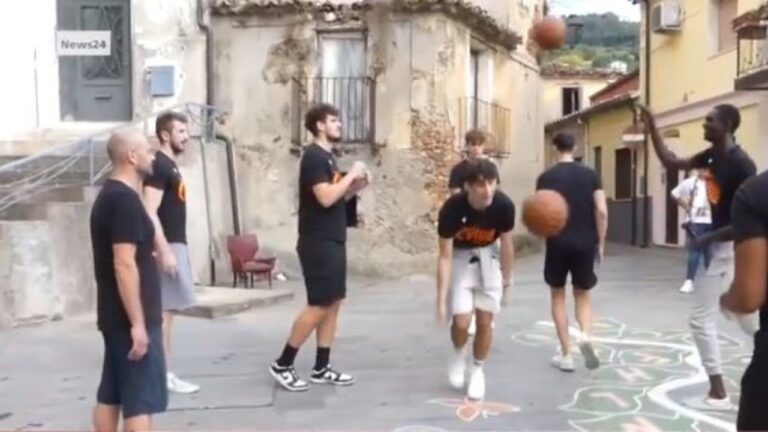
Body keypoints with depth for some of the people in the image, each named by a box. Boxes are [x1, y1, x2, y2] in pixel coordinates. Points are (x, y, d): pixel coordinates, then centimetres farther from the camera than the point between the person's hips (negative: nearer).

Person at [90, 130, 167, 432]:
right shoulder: (125, 200, -18)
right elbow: (124, 264, -24)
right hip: (132, 318, -10)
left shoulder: (108, 195, 14)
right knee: (141, 399, -5)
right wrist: (138, 323, -24)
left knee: (111, 394, 14)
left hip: (115, 316, 10)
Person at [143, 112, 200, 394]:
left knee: (166, 309, 12)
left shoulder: (170, 165, 16)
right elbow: (150, 212, -21)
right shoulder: (159, 166, -14)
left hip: (176, 243, 10)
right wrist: (164, 250, -25)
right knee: (165, 310, -7)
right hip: (168, 245, -10)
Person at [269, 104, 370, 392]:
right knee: (319, 306, -8)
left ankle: (321, 369, 15)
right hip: (318, 242, -10)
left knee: (334, 304, 9)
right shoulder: (314, 156, -13)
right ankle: (282, 365, 2)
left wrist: (353, 189, 6)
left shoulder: (328, 157, 17)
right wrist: (351, 175, -14)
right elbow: (325, 198, -24)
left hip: (333, 241, 10)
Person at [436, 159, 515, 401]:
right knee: (462, 321, -11)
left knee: (485, 319, 0)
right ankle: (459, 355, 22)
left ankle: (478, 371, 23)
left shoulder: (504, 206, -25)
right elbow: (445, 256, -24)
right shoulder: (452, 208, -31)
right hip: (460, 257, -2)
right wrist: (441, 300, -24)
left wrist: (506, 280, 3)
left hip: (487, 257, 2)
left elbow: (506, 244, -7)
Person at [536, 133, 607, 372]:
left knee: (558, 296, 14)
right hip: (585, 243, 2)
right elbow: (602, 211, -3)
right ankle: (585, 335, -11)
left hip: (558, 243, -2)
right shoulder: (590, 174, 2)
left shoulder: (546, 177, -3)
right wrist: (600, 243, 5)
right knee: (582, 295, 18)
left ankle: (565, 355, 12)